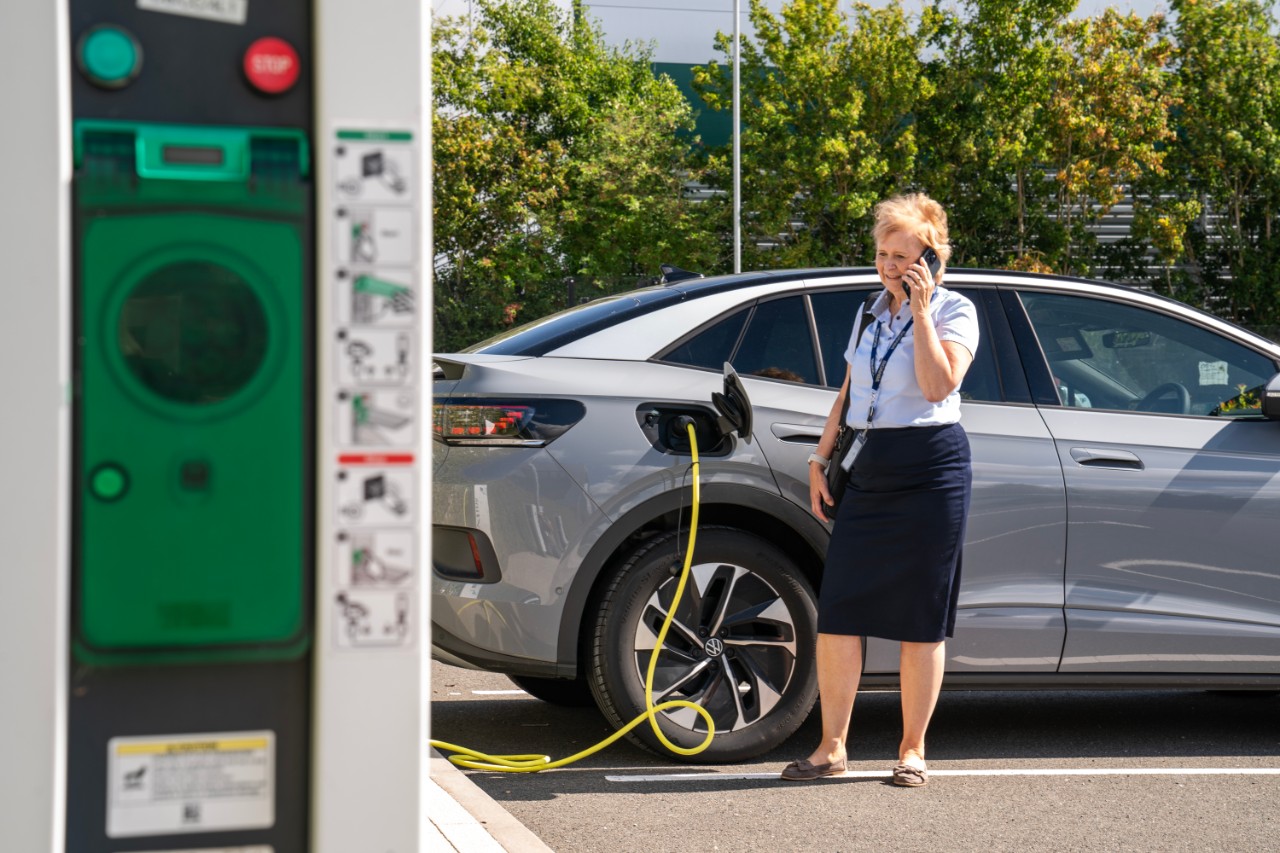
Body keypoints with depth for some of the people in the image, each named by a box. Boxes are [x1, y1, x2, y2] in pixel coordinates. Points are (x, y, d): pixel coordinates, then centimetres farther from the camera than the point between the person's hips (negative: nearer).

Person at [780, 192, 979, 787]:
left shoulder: (954, 311, -1)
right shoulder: (872, 314, 16)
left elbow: (938, 385, -17)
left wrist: (921, 311, -15)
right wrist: (821, 458, 13)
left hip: (931, 470, -5)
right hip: (867, 471, 5)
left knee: (921, 620, 1)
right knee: (837, 612, -1)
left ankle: (912, 750, 10)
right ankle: (832, 747, 7)